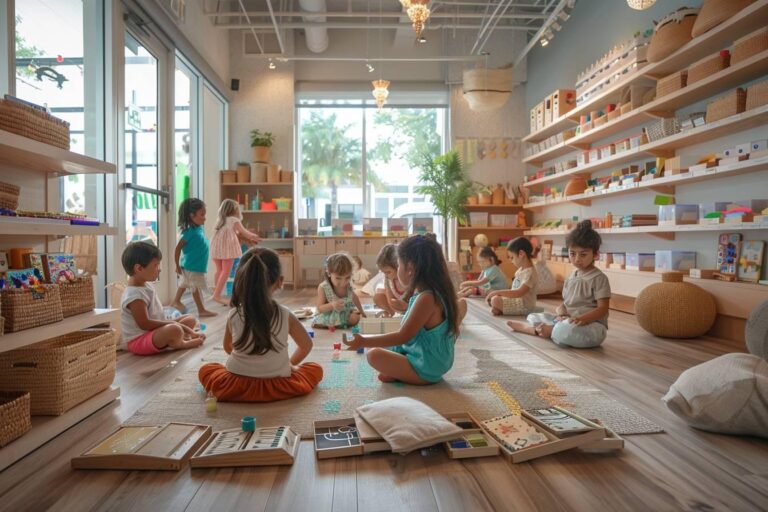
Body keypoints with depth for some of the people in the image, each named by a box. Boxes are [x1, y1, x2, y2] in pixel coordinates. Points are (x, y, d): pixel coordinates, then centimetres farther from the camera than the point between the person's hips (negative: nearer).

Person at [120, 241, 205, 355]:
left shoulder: (147, 285, 8)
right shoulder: (135, 295, -23)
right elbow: (144, 324, -27)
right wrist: (172, 324, -20)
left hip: (155, 332, 10)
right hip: (139, 340, -10)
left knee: (190, 319, 14)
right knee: (175, 330, -36)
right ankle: (178, 344, -4)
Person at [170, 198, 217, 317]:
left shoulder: (200, 228, 3)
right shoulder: (190, 231, -21)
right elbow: (178, 249, -18)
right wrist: (178, 266, -13)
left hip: (197, 265, 8)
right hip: (191, 266, -8)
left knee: (185, 283, 23)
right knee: (197, 287, 2)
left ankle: (176, 301, 39)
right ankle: (201, 310, 11)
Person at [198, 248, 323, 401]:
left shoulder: (233, 315, -8)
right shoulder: (285, 315, -11)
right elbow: (306, 345, 5)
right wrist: (290, 364, 24)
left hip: (235, 388, 2)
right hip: (278, 388, -2)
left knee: (205, 370, 29)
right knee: (316, 369, 18)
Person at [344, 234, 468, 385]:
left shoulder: (426, 298, -26)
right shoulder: (434, 293, 4)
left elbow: (403, 336, -23)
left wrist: (364, 341, -18)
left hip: (426, 370, -10)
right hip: (435, 363, 10)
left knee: (374, 354, -20)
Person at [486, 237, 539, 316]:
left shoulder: (530, 273, -21)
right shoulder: (521, 270, 9)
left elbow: (519, 293, -32)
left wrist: (497, 292, -31)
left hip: (524, 305, -10)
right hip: (516, 300, 10)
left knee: (495, 300, -26)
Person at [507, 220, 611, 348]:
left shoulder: (599, 278, -8)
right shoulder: (571, 278, 13)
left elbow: (603, 308, -14)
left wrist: (582, 319, -30)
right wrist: (562, 315, -9)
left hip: (592, 326, -7)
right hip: (568, 322, 8)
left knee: (569, 329, -40)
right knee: (533, 317, 8)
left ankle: (543, 330, -14)